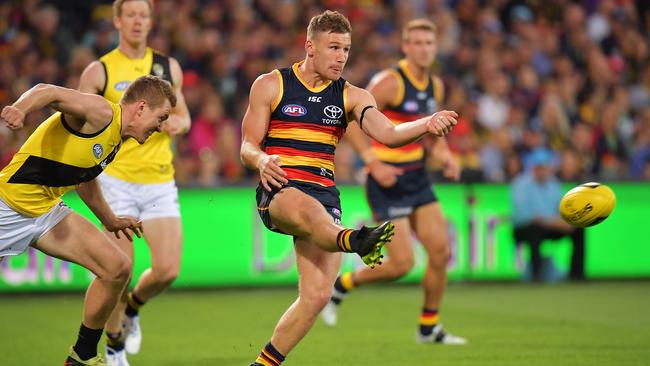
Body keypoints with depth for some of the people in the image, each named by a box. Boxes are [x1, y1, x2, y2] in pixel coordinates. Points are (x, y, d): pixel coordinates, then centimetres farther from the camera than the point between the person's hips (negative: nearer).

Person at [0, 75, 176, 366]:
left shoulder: (115, 140, 12)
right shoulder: (100, 112, -15)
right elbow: (47, 92, -29)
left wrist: (109, 220, 39)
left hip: (48, 212, 9)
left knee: (117, 269, 0)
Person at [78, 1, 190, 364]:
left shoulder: (168, 67, 9)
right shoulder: (99, 71, -1)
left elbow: (183, 117, 19)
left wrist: (177, 122, -4)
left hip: (160, 183, 3)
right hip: (117, 181, -3)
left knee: (168, 270, -6)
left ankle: (133, 307, 26)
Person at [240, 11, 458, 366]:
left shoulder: (351, 96, 13)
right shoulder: (270, 85, 6)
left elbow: (387, 133, -5)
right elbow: (247, 146, 4)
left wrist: (427, 124, -25)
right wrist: (262, 161, -20)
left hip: (325, 194, 4)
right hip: (279, 190, -4)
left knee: (317, 295, -10)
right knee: (310, 209, -40)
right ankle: (357, 241, -73)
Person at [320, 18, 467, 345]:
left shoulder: (435, 86, 8)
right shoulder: (391, 82, -17)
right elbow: (349, 121, -17)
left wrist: (445, 156, 4)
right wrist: (374, 163, -23)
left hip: (418, 179, 8)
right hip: (388, 182, -7)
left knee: (441, 252, 2)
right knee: (401, 263, -9)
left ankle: (429, 328, 17)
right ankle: (340, 286, 15)